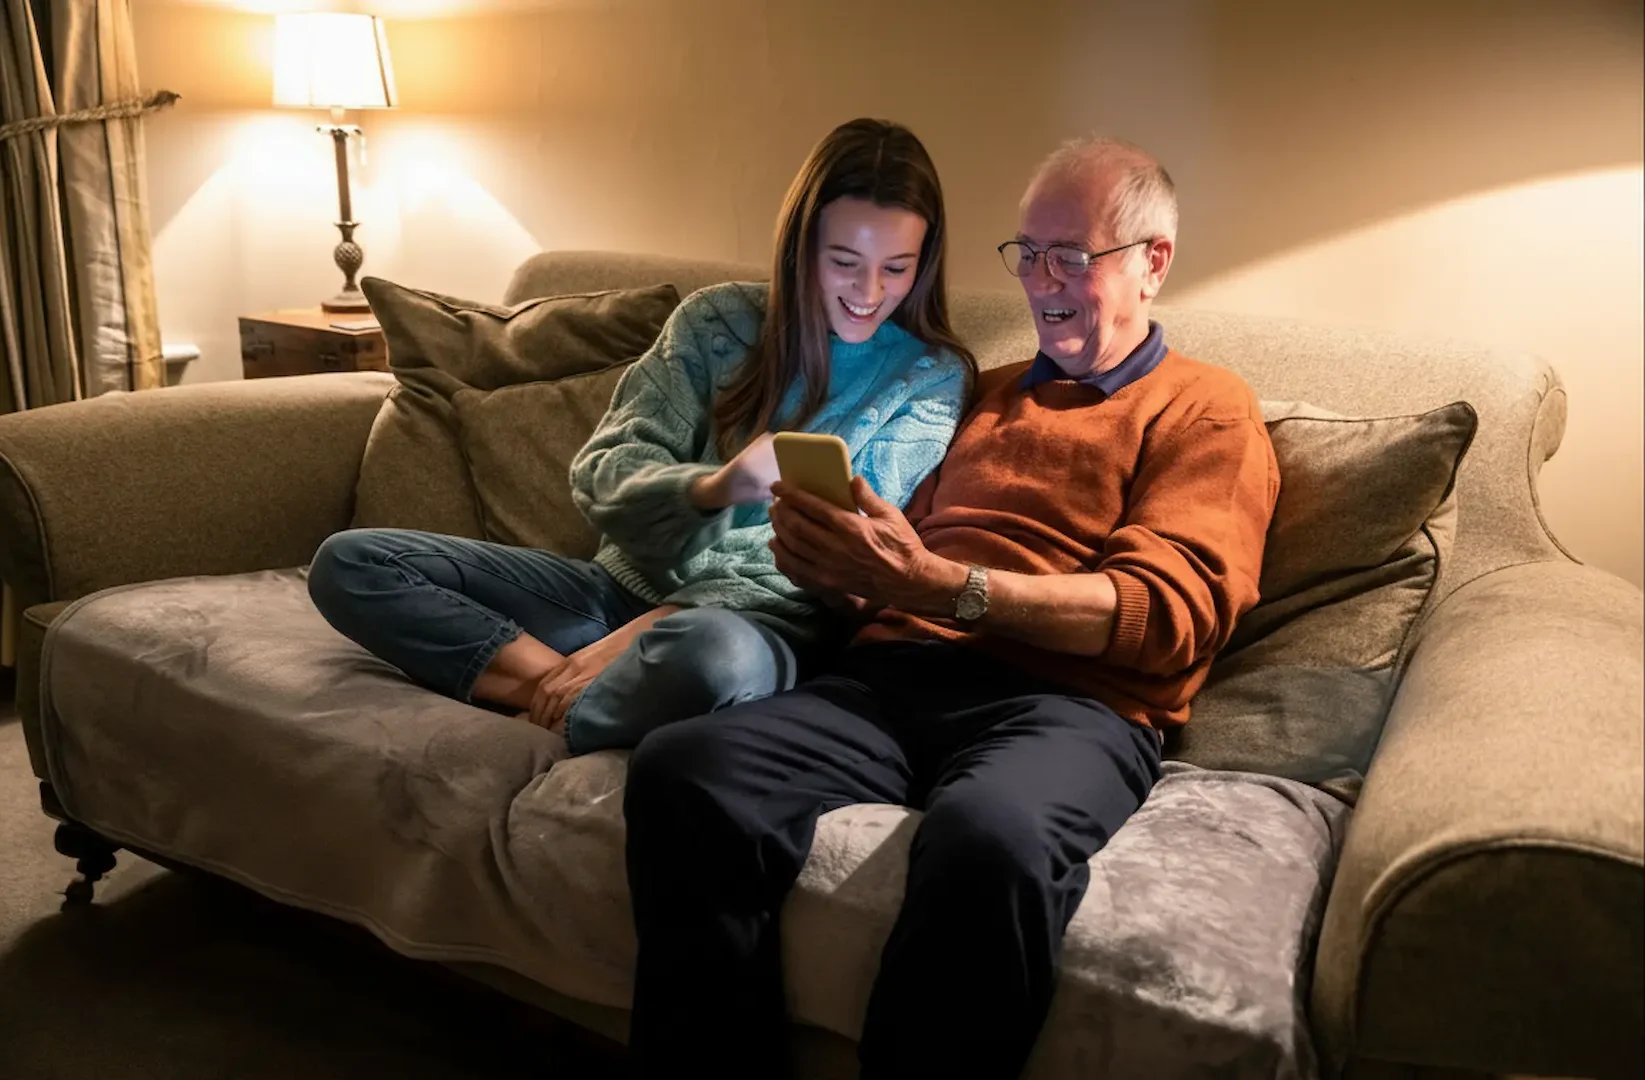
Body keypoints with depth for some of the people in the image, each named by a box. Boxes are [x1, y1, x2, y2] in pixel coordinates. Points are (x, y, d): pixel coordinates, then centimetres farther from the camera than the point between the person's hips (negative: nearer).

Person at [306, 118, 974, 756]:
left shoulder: (931, 378, 0)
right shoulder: (720, 319, 6)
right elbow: (601, 475, -1)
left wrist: (639, 632, -17)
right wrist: (711, 486, -26)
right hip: (627, 582, 4)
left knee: (720, 653, -42)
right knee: (349, 563, -8)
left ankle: (568, 708, -14)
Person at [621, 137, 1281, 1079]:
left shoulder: (1206, 410, 13)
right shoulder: (988, 393, 30)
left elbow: (1170, 613, -4)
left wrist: (941, 586, -16)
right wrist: (836, 556, -1)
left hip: (1072, 703, -4)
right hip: (894, 674, 5)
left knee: (992, 836, -40)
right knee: (681, 767, -26)